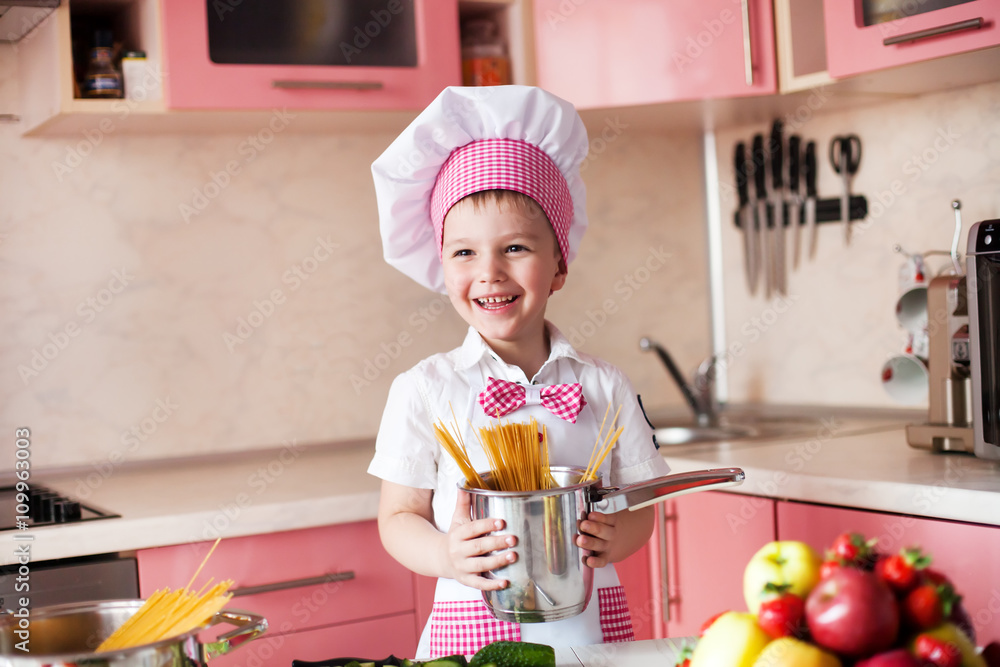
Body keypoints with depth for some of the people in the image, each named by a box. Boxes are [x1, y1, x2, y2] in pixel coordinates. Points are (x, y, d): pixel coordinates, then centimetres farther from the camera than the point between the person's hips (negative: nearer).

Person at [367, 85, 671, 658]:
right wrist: (447, 555, -18)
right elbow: (399, 517, 2)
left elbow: (640, 505, 7)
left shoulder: (604, 386, 3)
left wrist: (614, 540, -14)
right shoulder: (423, 391, -2)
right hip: (473, 626, -1)